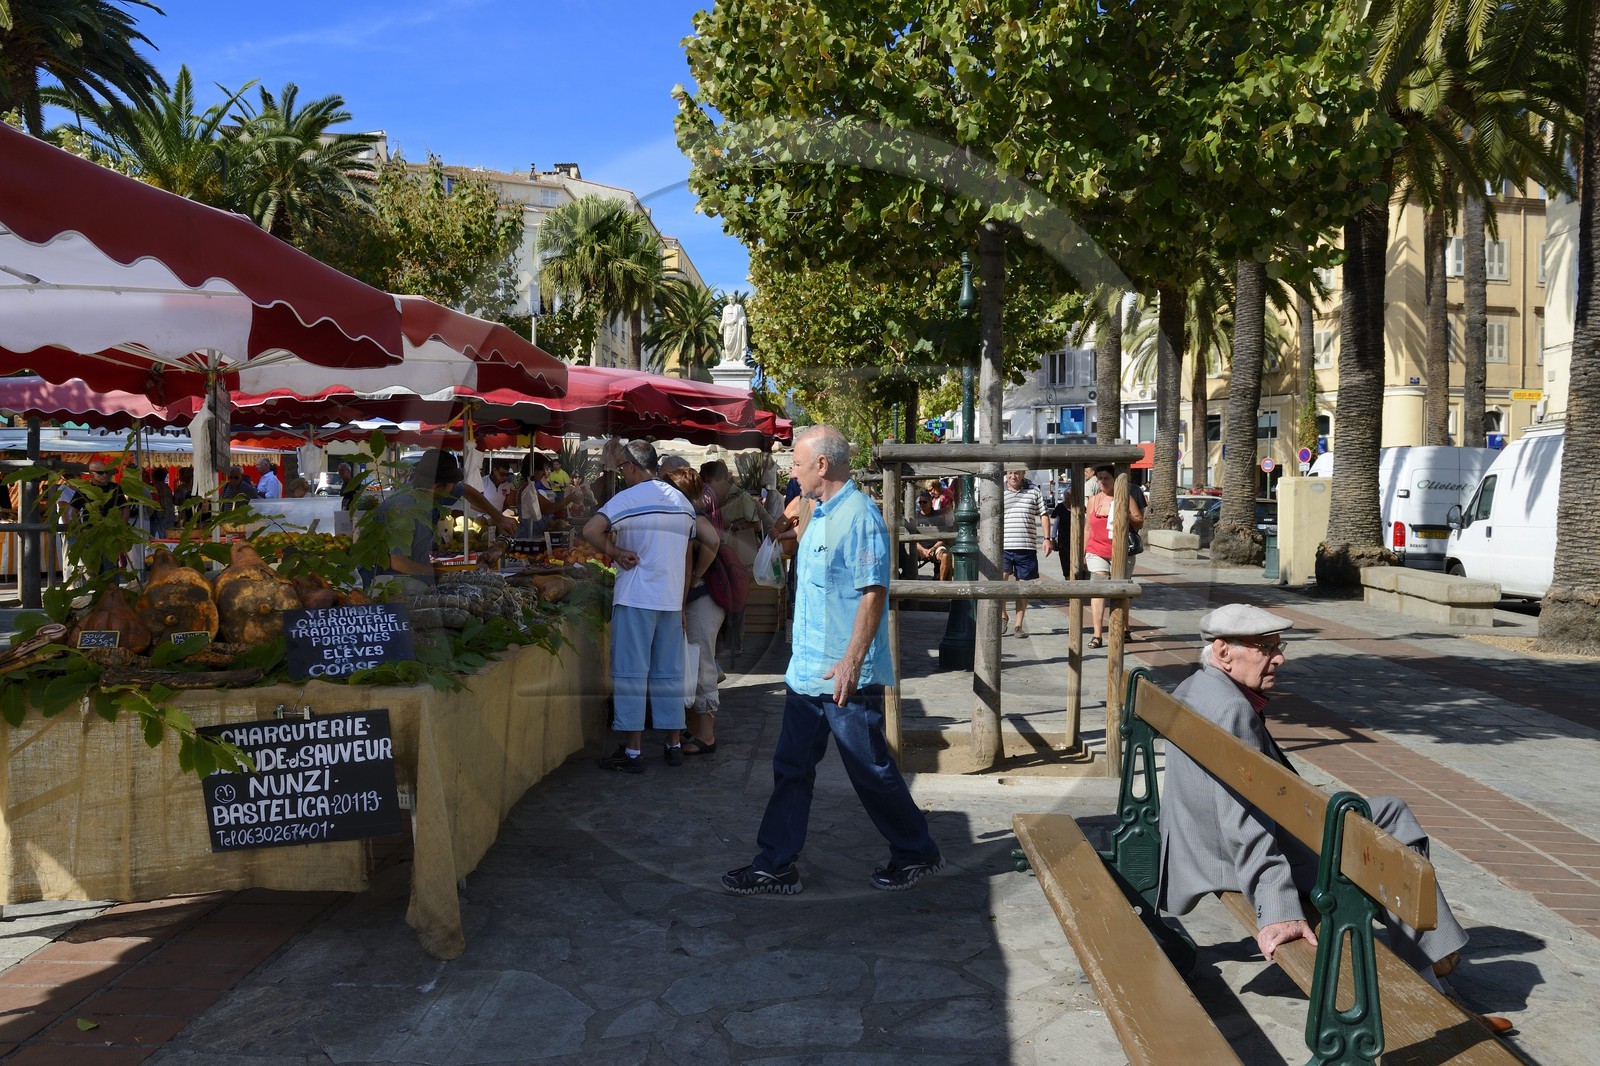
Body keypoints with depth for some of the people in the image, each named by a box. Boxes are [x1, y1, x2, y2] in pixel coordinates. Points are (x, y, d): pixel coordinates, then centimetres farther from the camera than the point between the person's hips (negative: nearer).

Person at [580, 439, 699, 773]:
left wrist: (616, 553, -9)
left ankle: (632, 751, 0)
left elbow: (590, 530, -23)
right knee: (669, 674, 12)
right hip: (672, 600, 6)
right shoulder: (682, 502, 12)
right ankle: (674, 745, 17)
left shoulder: (627, 499, -8)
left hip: (636, 598, -6)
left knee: (631, 673, -1)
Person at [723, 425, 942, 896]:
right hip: (807, 671, 9)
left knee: (872, 772, 4)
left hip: (847, 678, -9)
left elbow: (873, 592, -23)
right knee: (791, 768, 11)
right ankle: (776, 865, 20)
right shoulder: (820, 515, 13)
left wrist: (851, 661, -26)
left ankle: (917, 853, 23)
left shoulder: (860, 516, -17)